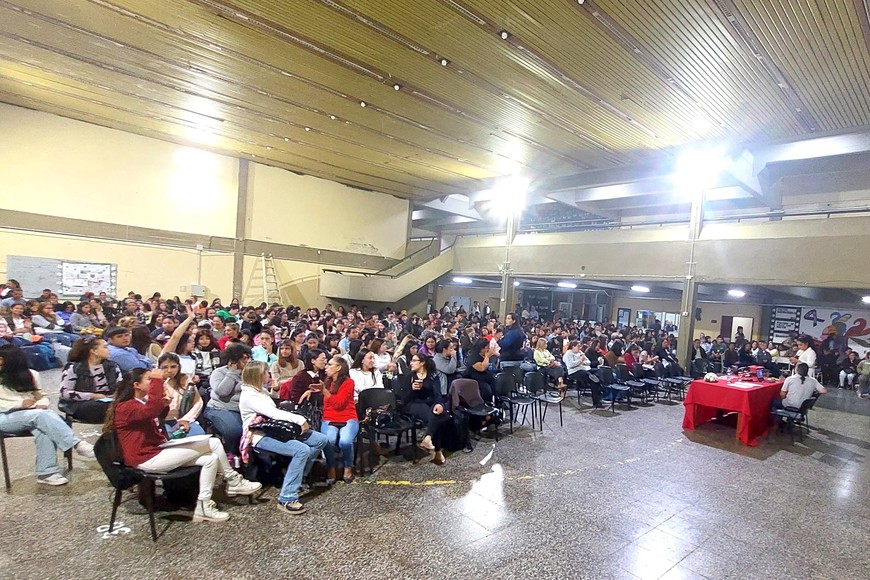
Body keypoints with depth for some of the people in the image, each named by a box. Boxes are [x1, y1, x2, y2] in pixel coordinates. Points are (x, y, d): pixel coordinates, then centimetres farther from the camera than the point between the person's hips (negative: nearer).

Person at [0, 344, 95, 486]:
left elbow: (40, 395, 15)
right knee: (41, 415, -34)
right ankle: (77, 444, -40)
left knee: (44, 429, -33)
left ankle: (47, 472, -36)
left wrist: (42, 403, -7)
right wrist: (19, 404, -15)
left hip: (31, 414, 3)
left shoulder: (30, 374, 14)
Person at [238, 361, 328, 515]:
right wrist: (300, 419, -23)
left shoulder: (261, 390, 16)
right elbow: (273, 413, -24)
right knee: (302, 450, -32)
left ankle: (297, 476, 5)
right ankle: (287, 499, -26)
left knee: (321, 439, -3)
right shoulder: (249, 396, -15)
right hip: (262, 436, -9)